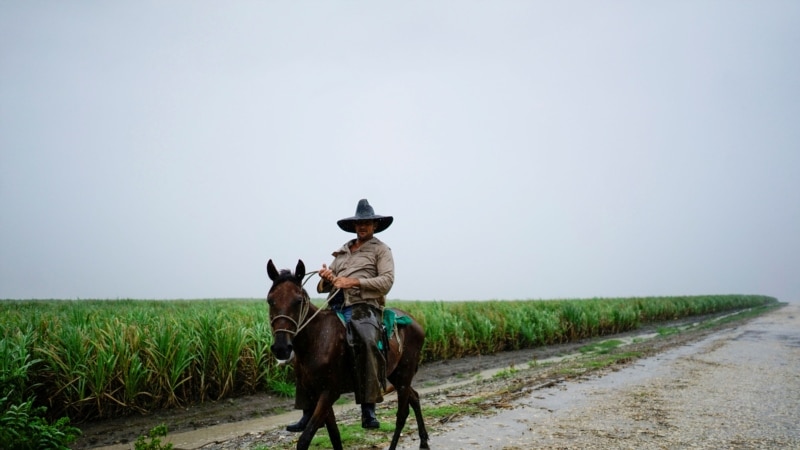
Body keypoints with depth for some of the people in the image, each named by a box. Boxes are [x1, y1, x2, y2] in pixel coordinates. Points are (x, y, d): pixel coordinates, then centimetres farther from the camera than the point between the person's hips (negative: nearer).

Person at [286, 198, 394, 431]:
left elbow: (386, 282, -5)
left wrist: (354, 282, -14)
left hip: (364, 308, -6)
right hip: (336, 309, 6)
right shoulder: (342, 251, 25)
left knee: (366, 342, -36)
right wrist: (326, 278, 0)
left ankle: (368, 409, -30)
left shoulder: (381, 250, 10)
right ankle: (309, 412, 1)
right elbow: (324, 287, 25)